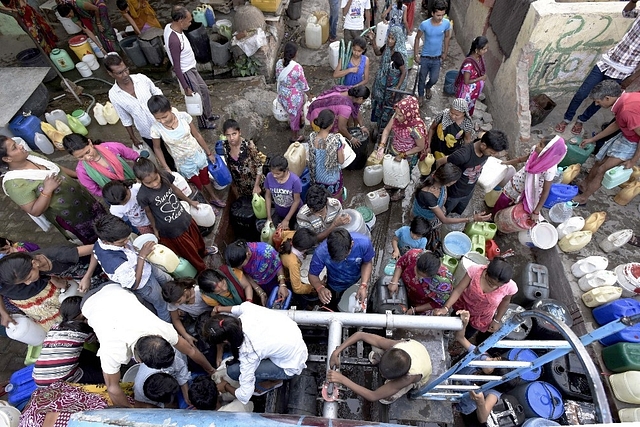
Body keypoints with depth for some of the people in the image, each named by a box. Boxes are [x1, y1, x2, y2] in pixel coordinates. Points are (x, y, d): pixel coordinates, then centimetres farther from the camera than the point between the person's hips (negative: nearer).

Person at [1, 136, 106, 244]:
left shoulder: (30, 155, -5)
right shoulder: (14, 182, -25)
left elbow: (57, 168, 12)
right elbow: (35, 211, -25)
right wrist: (47, 190, -33)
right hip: (68, 216, -7)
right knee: (93, 238, 13)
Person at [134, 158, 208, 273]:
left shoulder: (165, 177, -20)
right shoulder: (143, 195, -31)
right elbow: (148, 212, -11)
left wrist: (189, 201, 17)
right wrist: (155, 229, 4)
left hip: (185, 219, 4)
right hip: (171, 230, -4)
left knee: (197, 239, 32)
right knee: (190, 252, 18)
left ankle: (203, 253, 65)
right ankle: (203, 270, 46)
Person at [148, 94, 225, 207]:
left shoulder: (183, 116, -23)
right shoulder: (156, 128, -25)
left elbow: (197, 135, -9)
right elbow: (157, 148, -6)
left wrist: (209, 153, 1)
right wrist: (166, 168, -10)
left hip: (198, 154, 1)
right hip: (184, 162, -1)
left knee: (205, 178, 26)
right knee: (198, 185, 19)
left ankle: (214, 198, 53)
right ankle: (208, 203, 47)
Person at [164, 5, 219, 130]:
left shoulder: (170, 26, -6)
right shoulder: (174, 41, -34)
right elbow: (176, 67, -27)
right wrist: (186, 88, -22)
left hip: (191, 68, 9)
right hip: (186, 73, -9)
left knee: (204, 90, 24)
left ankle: (208, 114, 44)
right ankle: (203, 123, 32)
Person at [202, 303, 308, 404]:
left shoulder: (248, 351, -31)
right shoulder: (248, 309, -21)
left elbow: (244, 396, -19)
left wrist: (226, 387, 0)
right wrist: (220, 308, 18)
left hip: (291, 366, -6)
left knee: (233, 371, -12)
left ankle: (273, 381, 9)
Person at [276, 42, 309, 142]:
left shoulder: (279, 63, -12)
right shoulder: (297, 67, -30)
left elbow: (277, 78, 4)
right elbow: (303, 84, -18)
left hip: (283, 94, 6)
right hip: (294, 96, -6)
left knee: (293, 113, 31)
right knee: (295, 115, 17)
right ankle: (295, 136, 35)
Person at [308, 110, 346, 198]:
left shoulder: (312, 137, -19)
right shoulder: (335, 139, -31)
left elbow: (311, 158, -3)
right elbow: (341, 161, -18)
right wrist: (341, 148, 1)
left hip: (317, 176, 3)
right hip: (332, 177, -3)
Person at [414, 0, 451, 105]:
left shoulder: (447, 23, -13)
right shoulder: (425, 24, -20)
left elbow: (447, 37, 4)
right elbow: (417, 38, -5)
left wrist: (445, 53, 9)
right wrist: (416, 54, -5)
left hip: (437, 58, 2)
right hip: (425, 57, -2)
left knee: (434, 79, 8)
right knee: (422, 78, 13)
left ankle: (428, 87, 44)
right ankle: (421, 95, 39)